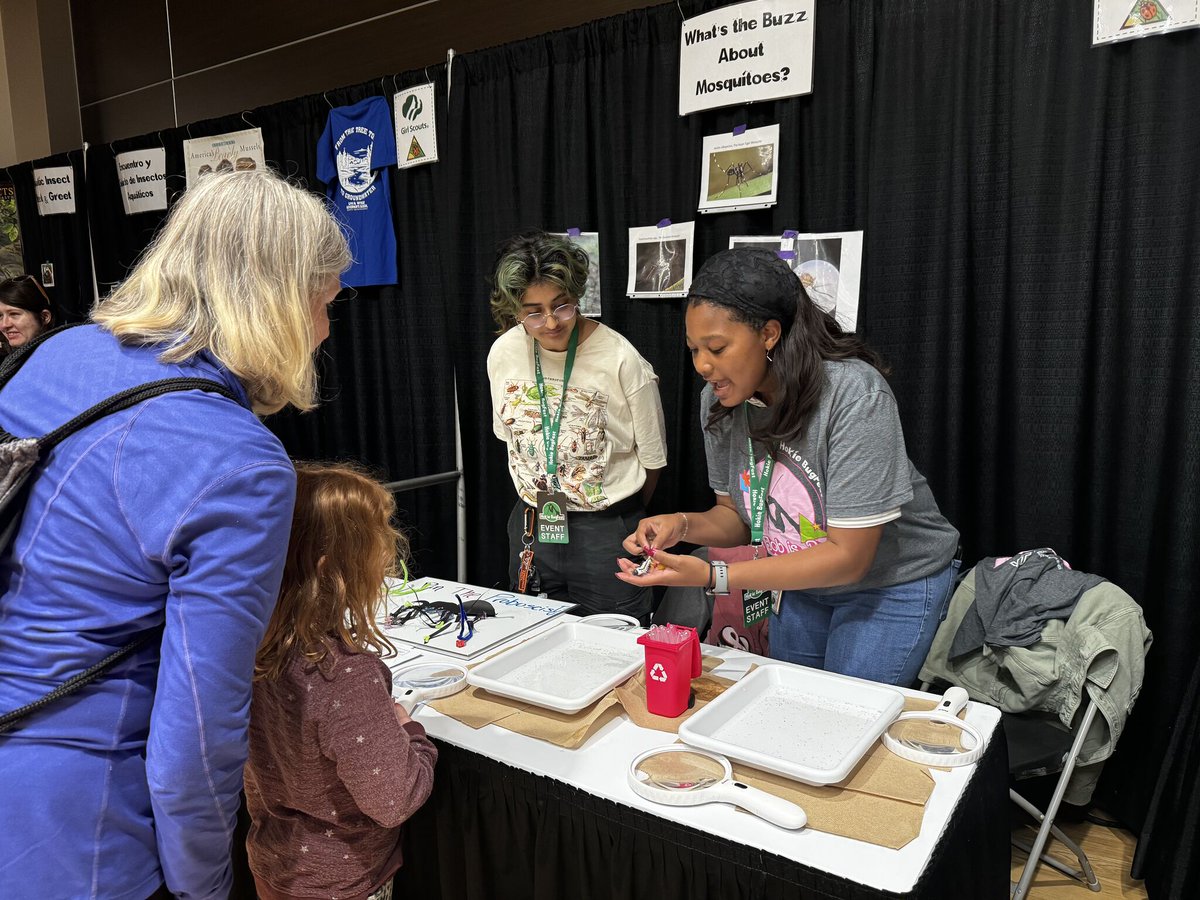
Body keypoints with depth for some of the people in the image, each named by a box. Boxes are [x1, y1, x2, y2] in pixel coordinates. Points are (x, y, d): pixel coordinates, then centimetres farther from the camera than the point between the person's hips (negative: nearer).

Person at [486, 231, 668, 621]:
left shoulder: (622, 361, -17)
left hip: (607, 528, -4)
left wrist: (617, 517, 7)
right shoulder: (503, 354, -3)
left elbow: (652, 459, -5)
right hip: (531, 523, 4)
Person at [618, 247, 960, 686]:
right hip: (803, 584, 6)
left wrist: (712, 576, -35)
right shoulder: (718, 401, -12)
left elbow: (848, 556, -29)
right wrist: (684, 524, -22)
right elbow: (738, 516, 0)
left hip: (891, 585, -5)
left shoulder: (855, 395, -31)